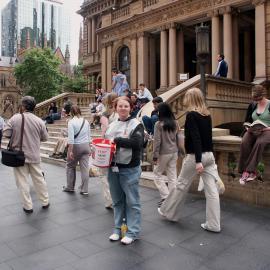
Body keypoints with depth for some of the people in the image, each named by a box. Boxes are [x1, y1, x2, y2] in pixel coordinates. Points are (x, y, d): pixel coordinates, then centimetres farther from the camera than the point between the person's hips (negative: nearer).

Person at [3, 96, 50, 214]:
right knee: (39, 179, 14)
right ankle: (45, 202, 25)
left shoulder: (14, 118, -10)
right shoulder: (39, 121, -5)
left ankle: (28, 206, 14)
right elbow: (45, 138, 2)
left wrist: (16, 135, 10)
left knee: (22, 181, 8)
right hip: (34, 155, 2)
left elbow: (6, 134, -9)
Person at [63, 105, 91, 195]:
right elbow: (89, 136, 9)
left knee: (70, 166, 15)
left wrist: (70, 151, -16)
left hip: (75, 146, -4)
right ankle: (84, 189, 11)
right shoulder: (86, 121, 4)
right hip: (85, 145, 4)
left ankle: (70, 187, 24)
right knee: (85, 168, 5)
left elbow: (71, 138, -18)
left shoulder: (71, 122, -12)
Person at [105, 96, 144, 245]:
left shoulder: (136, 124, -5)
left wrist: (116, 140, -18)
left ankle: (132, 232, 19)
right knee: (117, 201, 17)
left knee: (132, 202, 4)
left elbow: (137, 143, -21)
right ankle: (118, 228, 32)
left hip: (130, 170, -5)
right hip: (113, 168, 5)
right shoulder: (112, 125, 12)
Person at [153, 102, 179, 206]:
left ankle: (165, 196, 3)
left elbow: (157, 141, -13)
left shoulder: (159, 124, -13)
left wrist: (155, 156, -8)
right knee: (172, 175, 10)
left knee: (157, 174, 10)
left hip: (164, 153, -5)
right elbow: (177, 138, 9)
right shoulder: (175, 123, 3)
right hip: (174, 152, 5)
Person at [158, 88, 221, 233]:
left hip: (195, 156, -6)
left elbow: (196, 138, -21)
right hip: (209, 155, 7)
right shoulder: (207, 115, 9)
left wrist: (198, 161, -25)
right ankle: (213, 224, 11)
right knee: (211, 189, 5)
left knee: (181, 185, 10)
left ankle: (169, 212, 28)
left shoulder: (191, 115, -13)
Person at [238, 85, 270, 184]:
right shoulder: (252, 105, 13)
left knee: (259, 143, -38)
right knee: (244, 142, -30)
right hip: (253, 131, 4)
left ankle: (248, 171, -36)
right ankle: (252, 172, -30)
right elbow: (247, 121, 18)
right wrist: (249, 127, -1)